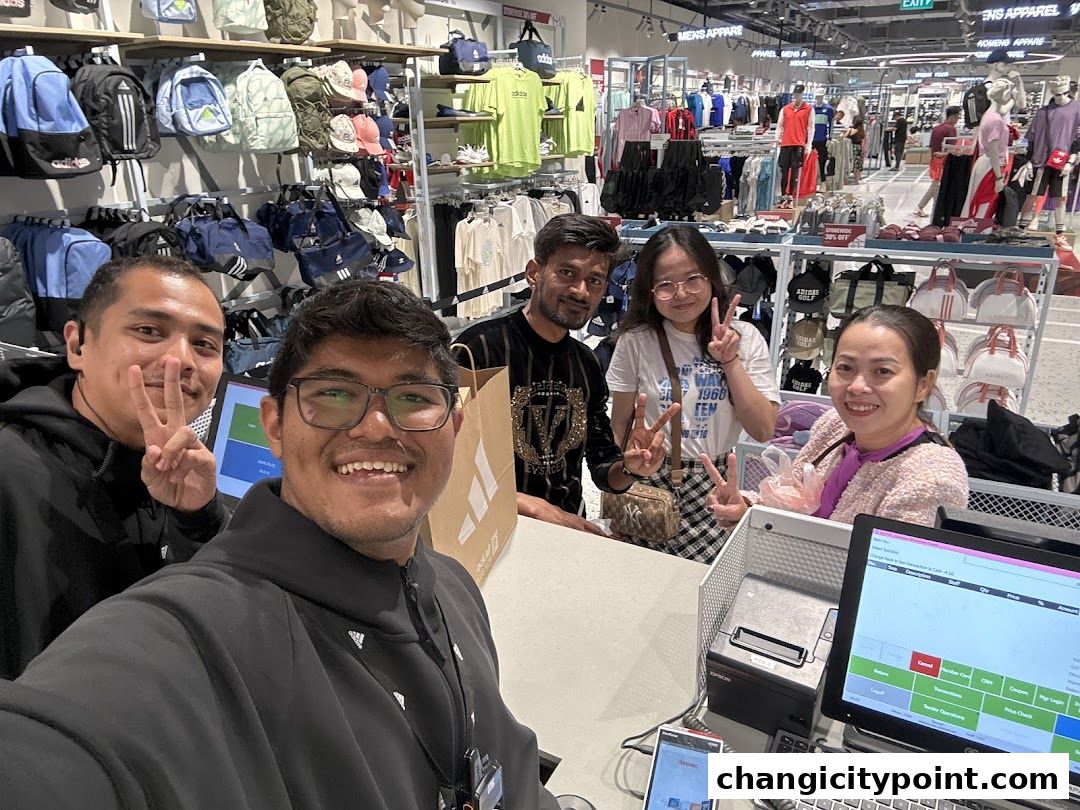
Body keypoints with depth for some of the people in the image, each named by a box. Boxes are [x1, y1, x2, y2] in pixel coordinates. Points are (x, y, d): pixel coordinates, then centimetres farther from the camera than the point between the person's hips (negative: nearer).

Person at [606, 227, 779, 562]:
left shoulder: (745, 338, -3)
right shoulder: (636, 340, -5)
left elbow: (763, 431, -8)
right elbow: (619, 425, 4)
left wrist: (730, 361, -15)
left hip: (716, 485, 1)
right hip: (650, 481, 0)